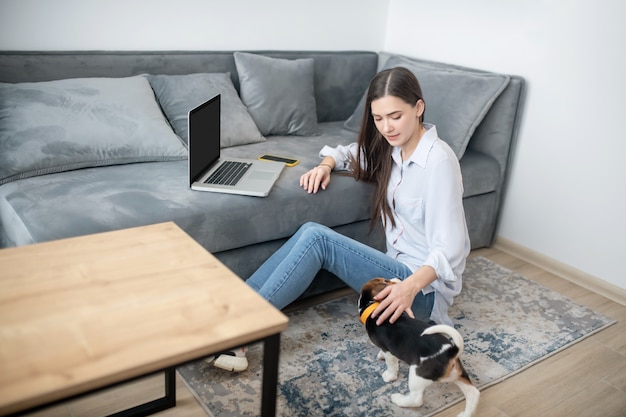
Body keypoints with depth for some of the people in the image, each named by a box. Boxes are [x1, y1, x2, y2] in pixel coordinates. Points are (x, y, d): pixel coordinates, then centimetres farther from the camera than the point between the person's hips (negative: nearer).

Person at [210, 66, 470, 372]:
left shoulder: (439, 160, -18)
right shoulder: (391, 148, 5)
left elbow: (449, 248, -22)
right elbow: (349, 153, 22)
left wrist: (411, 286, -40)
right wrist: (326, 165, -1)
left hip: (423, 287, -7)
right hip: (399, 267, 7)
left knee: (316, 237, -23)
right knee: (310, 231, -14)